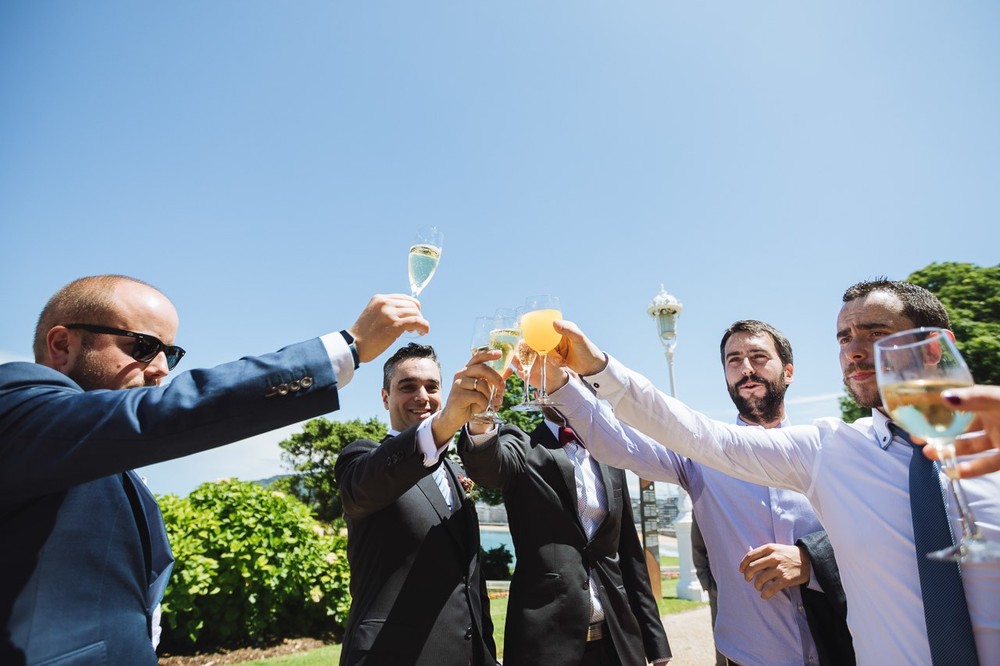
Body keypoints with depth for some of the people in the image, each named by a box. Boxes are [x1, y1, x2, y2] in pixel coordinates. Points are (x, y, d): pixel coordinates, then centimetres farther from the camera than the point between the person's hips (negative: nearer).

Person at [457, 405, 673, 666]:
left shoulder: (611, 461, 9)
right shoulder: (523, 447, -4)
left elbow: (629, 554, 11)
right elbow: (487, 463, -27)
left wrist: (657, 644, 9)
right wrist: (480, 429, -49)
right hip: (546, 638, -4)